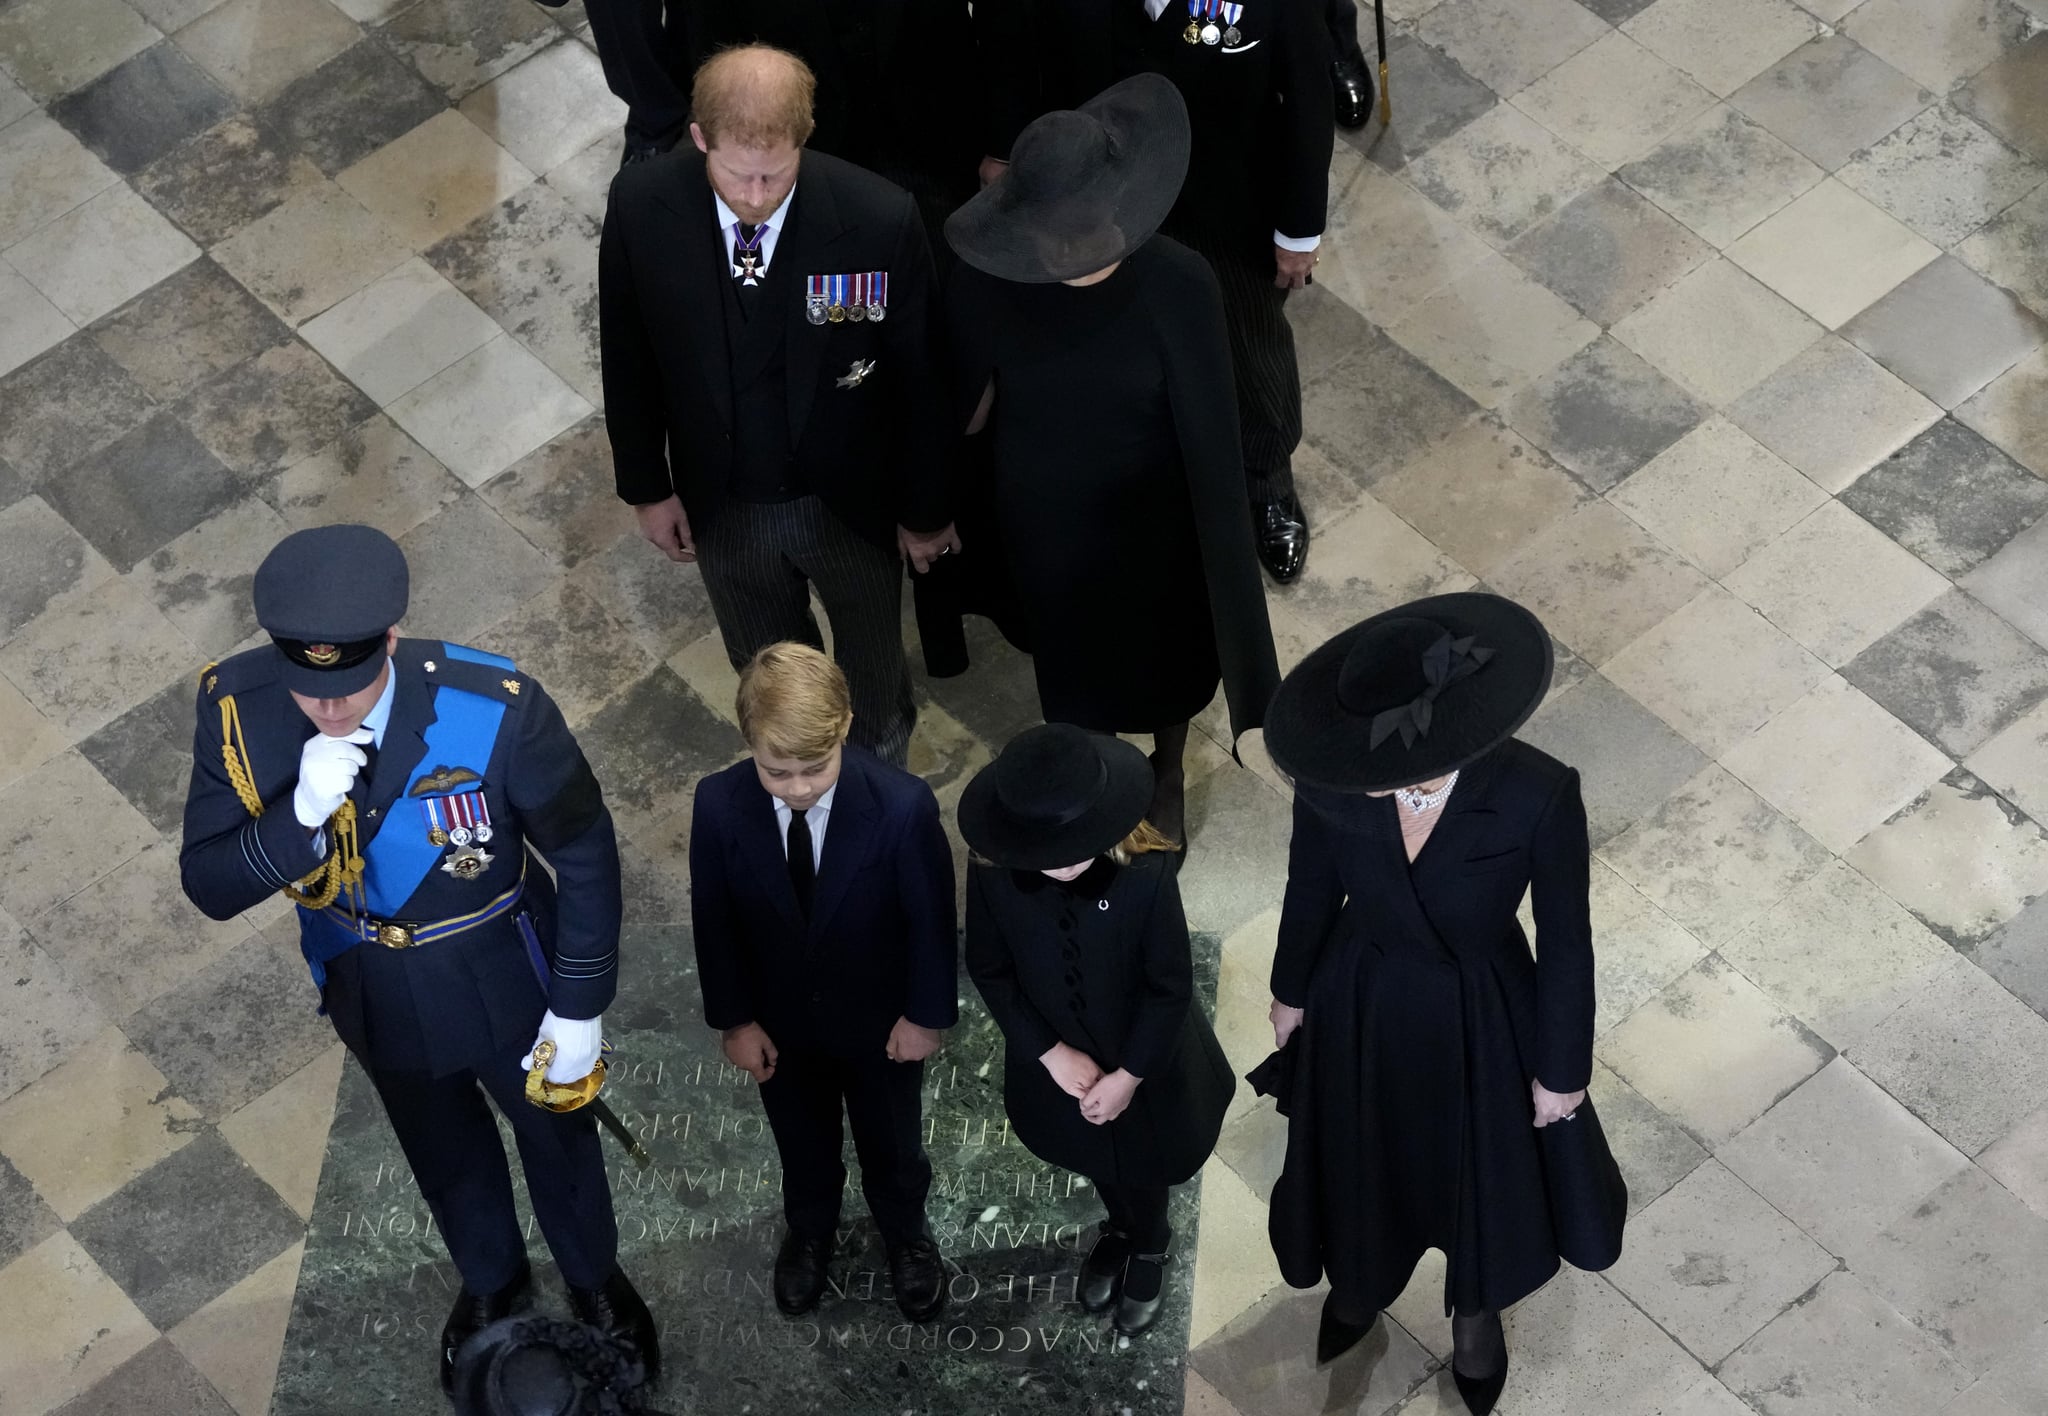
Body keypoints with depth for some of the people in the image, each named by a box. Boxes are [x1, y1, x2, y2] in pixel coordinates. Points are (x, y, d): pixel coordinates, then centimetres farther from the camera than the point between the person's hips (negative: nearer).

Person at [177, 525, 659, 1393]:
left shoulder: (497, 709, -36)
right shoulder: (236, 707, -28)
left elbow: (583, 853, -20)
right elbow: (209, 887, -22)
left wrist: (580, 1006, -13)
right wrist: (301, 814, -41)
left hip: (504, 980, -2)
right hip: (372, 990, 2)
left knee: (556, 1133, 26)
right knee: (442, 1151, 30)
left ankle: (593, 1276, 59)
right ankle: (490, 1280, 62)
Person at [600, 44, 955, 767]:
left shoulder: (881, 220, -31)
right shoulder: (640, 205, -24)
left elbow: (918, 374, -15)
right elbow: (628, 356, -6)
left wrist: (925, 508, -3)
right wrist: (646, 485, 2)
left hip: (850, 499, -1)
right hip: (721, 505, 2)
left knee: (872, 671, 26)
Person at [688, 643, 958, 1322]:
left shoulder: (903, 806, -34)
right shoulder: (719, 805, -27)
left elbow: (931, 916, -17)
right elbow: (713, 919, -11)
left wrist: (927, 1013, -8)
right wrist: (734, 1019, -4)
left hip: (881, 1023, -1)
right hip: (780, 1024, 1)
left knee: (892, 1144, 26)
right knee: (802, 1144, 29)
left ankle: (905, 1235, 57)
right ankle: (809, 1232, 60)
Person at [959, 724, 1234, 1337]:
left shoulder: (1145, 872, -35)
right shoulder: (993, 872, -29)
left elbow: (1171, 987, -22)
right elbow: (989, 969, -12)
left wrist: (1127, 1076, -18)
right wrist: (1050, 1052, -15)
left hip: (1143, 1057, -2)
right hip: (1061, 1059, 2)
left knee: (1142, 1165, 25)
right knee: (1094, 1159, 30)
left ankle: (1149, 1247, 58)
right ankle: (1118, 1228, 63)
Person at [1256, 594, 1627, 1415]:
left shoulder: (1537, 798, -35)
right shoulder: (1333, 779, -28)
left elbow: (1565, 942, -17)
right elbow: (1312, 886, -6)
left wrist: (1562, 1069, -4)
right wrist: (1291, 992, 10)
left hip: (1479, 1021, -1)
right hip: (1362, 1004, 2)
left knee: (1482, 1165, 26)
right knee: (1360, 1158, 28)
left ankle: (1476, 1312, 60)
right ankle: (1361, 1282, 64)